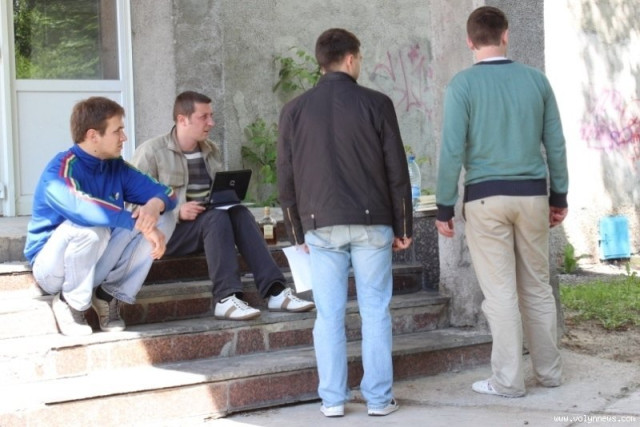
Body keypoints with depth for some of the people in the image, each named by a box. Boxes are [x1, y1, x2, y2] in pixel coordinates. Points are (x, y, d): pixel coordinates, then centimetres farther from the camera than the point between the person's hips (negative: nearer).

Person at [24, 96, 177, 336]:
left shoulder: (116, 167, 1)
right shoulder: (61, 170, -21)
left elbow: (164, 193, -1)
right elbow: (84, 208, -40)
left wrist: (154, 205, -26)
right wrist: (142, 223, -41)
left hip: (95, 263, 6)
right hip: (52, 268, -6)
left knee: (161, 220, -9)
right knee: (90, 227, -37)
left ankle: (110, 294, -1)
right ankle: (71, 303, -11)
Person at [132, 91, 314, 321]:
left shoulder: (211, 150, 13)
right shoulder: (151, 152, -7)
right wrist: (177, 211, -26)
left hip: (206, 225, 6)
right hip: (165, 232, -6)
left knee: (239, 213, -23)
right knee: (216, 217, -31)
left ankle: (275, 291, -32)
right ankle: (225, 298, -40)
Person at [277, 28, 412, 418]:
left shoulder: (295, 110, 4)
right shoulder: (376, 104, -2)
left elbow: (286, 179, 5)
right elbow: (397, 171, -2)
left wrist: (298, 233, 12)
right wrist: (403, 226, 6)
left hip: (321, 226, 2)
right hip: (371, 222, -1)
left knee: (329, 315, 5)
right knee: (375, 312, 5)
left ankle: (332, 399, 8)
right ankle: (379, 397, 8)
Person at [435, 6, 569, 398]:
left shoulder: (463, 84, -7)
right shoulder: (536, 79, 3)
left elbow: (453, 150, -10)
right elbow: (556, 143, 5)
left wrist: (445, 207, -3)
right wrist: (559, 196, 15)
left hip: (486, 197, -3)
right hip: (532, 194, 3)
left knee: (501, 292, 2)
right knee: (537, 287, 14)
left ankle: (508, 381, 7)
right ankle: (549, 370, 23)